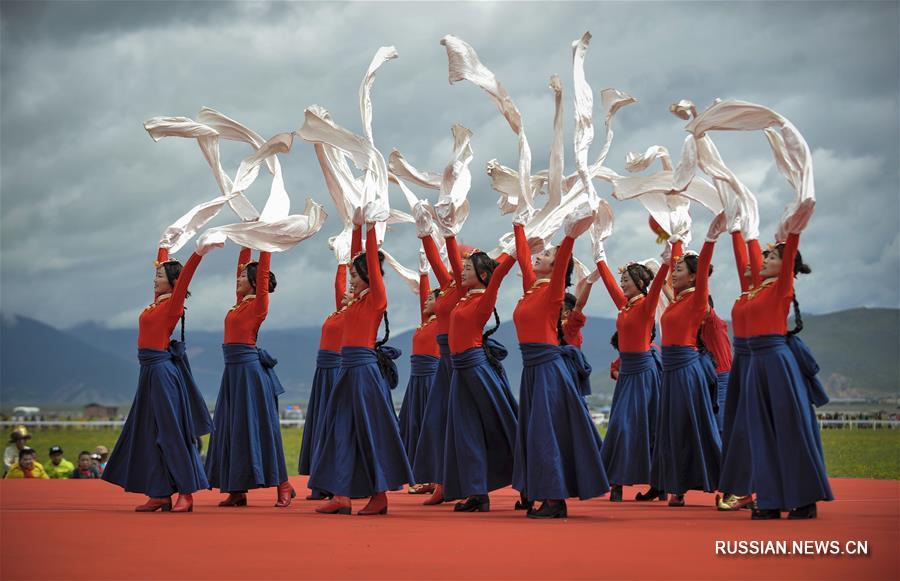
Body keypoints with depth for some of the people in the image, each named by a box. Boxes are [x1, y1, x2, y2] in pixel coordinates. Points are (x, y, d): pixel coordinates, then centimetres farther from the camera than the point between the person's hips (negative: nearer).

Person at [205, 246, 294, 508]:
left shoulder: (259, 303, -6)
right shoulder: (240, 302, 14)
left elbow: (263, 272, -10)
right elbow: (243, 265, 23)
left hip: (250, 368, -9)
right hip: (233, 369, 9)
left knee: (258, 424, -7)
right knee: (232, 425, 7)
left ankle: (283, 486, -2)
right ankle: (238, 490, 11)